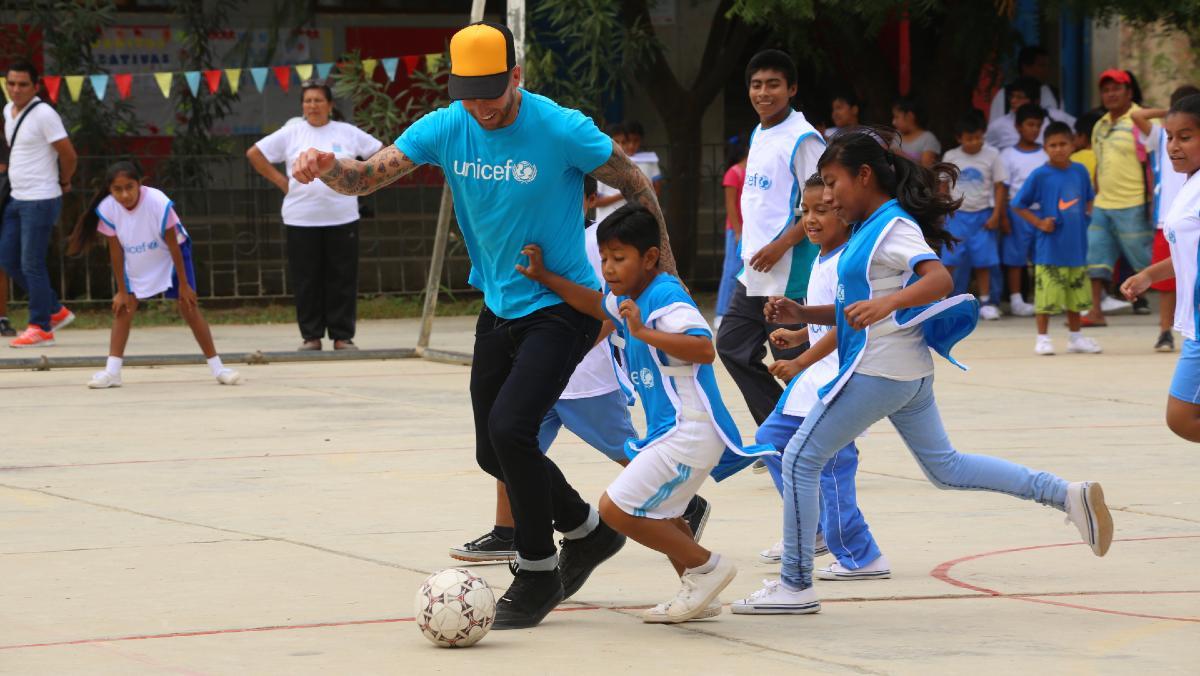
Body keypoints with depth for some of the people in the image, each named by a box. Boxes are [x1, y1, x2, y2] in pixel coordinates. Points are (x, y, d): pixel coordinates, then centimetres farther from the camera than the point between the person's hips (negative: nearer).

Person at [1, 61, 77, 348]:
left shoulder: (43, 114, -15)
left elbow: (68, 154, -13)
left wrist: (64, 182, 1)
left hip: (40, 200, -9)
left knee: (32, 264, -6)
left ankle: (41, 328, 2)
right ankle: (56, 311, 20)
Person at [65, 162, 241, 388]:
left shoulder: (159, 203, -34)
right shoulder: (107, 209, -25)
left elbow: (174, 246, -24)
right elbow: (115, 251, -15)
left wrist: (183, 284, -18)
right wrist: (122, 291, -10)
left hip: (168, 256, -3)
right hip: (134, 263, 3)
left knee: (188, 306, -7)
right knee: (123, 307, -6)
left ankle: (217, 367, -1)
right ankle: (112, 371, -6)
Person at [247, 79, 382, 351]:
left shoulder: (348, 133, 5)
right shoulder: (291, 134, 4)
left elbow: (380, 153, 12)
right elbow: (254, 153, 9)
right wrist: (281, 182, 3)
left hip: (342, 218, 0)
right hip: (301, 219, 0)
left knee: (342, 279, 0)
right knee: (306, 280, 1)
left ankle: (343, 336, 7)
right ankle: (311, 336, 9)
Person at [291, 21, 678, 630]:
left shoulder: (562, 130, -19)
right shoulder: (446, 128, -6)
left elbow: (635, 185, -6)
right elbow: (369, 175, -12)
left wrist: (662, 265, -1)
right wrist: (328, 168, -34)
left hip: (562, 305, -6)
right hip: (499, 307, 6)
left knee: (509, 428, -21)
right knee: (493, 453, 12)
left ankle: (537, 573, -4)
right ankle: (588, 532, 35)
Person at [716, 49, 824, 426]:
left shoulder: (803, 140, -14)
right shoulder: (759, 135, 13)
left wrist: (781, 246, -21)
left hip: (787, 273, -10)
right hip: (754, 271, 10)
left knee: (793, 360, -4)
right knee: (732, 346, 12)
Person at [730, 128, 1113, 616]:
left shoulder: (893, 227, -14)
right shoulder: (869, 228, 15)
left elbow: (939, 279, -29)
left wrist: (886, 303, -44)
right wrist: (801, 315, 9)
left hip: (876, 373, -10)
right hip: (909, 374, 10)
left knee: (801, 460, -2)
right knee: (945, 467, 16)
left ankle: (795, 585, 1)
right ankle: (1065, 495, 10)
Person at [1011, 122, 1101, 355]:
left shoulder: (1080, 171, 3)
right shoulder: (1040, 175, -8)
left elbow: (1088, 199, 21)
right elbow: (1018, 205, -2)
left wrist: (1087, 215, 3)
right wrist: (1040, 223, -9)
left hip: (1076, 246, 4)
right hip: (1050, 248, -4)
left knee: (1076, 296, 12)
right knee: (1048, 296, -2)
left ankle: (1075, 337, 25)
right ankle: (1043, 338, 10)